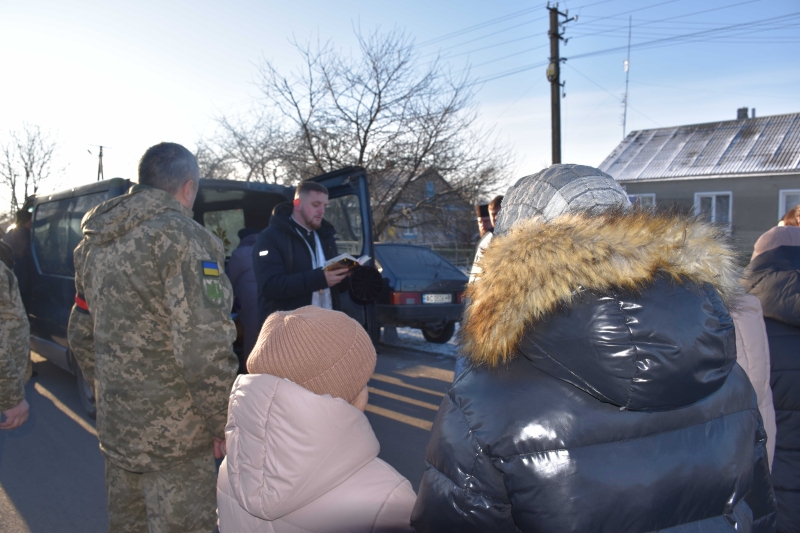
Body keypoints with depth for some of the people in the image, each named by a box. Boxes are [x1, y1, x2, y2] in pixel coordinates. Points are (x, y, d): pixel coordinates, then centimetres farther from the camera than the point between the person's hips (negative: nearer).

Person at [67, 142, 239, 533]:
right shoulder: (182, 238, -18)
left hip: (114, 427, 8)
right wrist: (223, 420, -14)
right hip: (173, 437, -8)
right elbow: (204, 350, -25)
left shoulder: (94, 243, 9)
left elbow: (81, 335, 17)